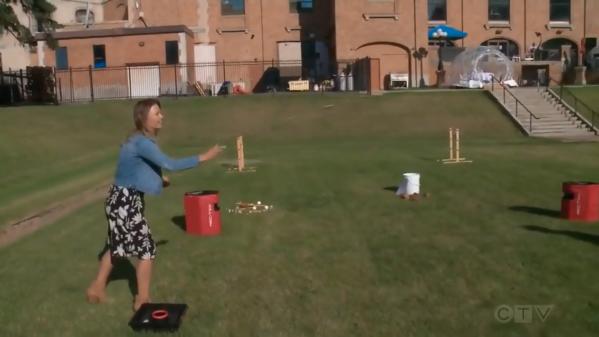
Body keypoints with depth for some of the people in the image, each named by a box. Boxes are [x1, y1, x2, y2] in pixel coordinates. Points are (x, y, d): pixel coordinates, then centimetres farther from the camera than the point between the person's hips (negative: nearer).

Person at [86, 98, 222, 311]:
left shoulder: (140, 140, 8)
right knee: (147, 248, 0)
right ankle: (142, 300, 12)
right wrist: (203, 157, -25)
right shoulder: (142, 142, -22)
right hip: (125, 202, -10)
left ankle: (97, 289, 36)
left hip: (123, 199, 10)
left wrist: (158, 179, 8)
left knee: (116, 246, 22)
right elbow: (170, 164, -30)